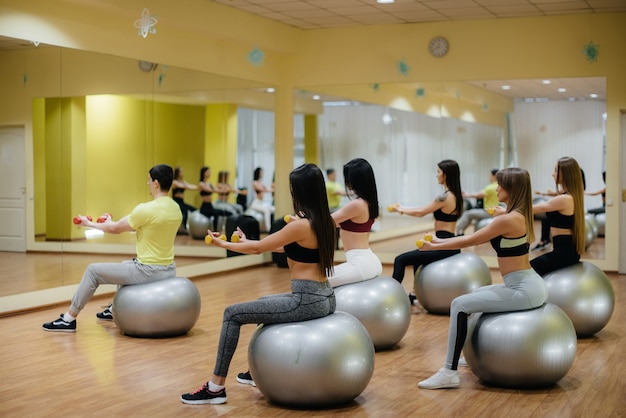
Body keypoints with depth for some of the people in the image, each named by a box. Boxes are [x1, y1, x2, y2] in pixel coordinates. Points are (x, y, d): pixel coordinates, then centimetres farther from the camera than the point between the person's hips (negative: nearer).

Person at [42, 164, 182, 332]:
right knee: (125, 265, 38)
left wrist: (90, 224, 12)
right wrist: (112, 223, 29)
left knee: (93, 270, 7)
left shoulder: (146, 209, -20)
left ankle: (69, 319, 16)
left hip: (148, 271, -8)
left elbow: (115, 228, -6)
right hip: (168, 269, 8)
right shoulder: (176, 209, 4)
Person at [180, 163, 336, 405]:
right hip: (324, 298, 9)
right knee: (264, 302, 34)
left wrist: (223, 244, 8)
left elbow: (258, 248, -8)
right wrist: (245, 242, 28)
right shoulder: (322, 221, 8)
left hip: (307, 301, -9)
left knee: (233, 314, 0)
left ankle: (216, 387, 5)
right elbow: (285, 246, 22)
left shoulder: (301, 225, -19)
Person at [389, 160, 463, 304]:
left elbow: (420, 212, -8)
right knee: (416, 256, 34)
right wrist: (404, 209, 21)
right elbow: (426, 209, 21)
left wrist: (400, 210, 8)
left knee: (401, 260, -7)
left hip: (444, 246, -10)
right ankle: (415, 294, 40)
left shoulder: (445, 197, -17)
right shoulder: (454, 195, 11)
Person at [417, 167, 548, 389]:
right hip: (528, 286, 10)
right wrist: (441, 241, 17)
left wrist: (434, 246, 1)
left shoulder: (508, 219, -18)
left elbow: (469, 241, -11)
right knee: (476, 294, 29)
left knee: (460, 305, -12)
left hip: (524, 290, -10)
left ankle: (449, 372, -12)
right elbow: (475, 237, 18)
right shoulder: (518, 215, 12)